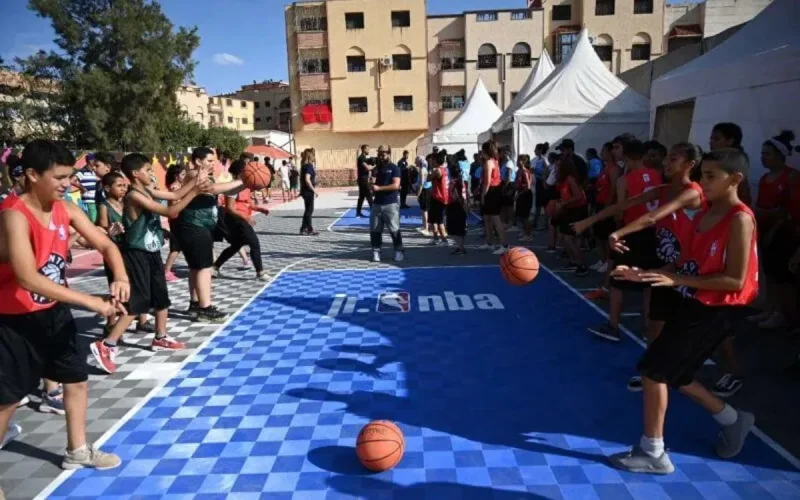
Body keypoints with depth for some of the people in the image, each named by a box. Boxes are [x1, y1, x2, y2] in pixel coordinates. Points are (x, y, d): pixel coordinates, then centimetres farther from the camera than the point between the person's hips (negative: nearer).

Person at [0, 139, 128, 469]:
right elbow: (28, 279, -36)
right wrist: (92, 302, -38)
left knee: (77, 379, 16)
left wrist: (120, 276, -21)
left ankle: (77, 451, 34)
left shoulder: (66, 210, -5)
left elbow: (106, 245, 1)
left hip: (53, 312, 8)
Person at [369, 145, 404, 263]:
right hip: (377, 203, 5)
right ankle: (376, 252, 13)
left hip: (391, 204, -5)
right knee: (375, 230, 4)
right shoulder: (377, 168, 12)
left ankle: (398, 252, 9)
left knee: (394, 229, -2)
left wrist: (379, 188, -18)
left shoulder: (394, 168, -5)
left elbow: (396, 186, -16)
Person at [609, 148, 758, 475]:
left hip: (712, 311, -9)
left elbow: (734, 280, -21)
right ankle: (734, 421, 41)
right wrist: (643, 275, 1)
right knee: (676, 376, 18)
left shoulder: (740, 219, -16)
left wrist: (676, 280, -25)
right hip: (691, 304, 9)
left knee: (653, 370, -8)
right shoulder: (704, 216, 9)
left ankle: (653, 453, 6)